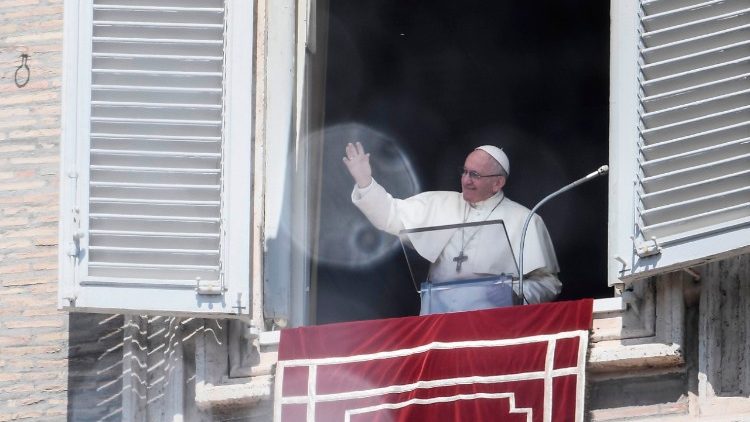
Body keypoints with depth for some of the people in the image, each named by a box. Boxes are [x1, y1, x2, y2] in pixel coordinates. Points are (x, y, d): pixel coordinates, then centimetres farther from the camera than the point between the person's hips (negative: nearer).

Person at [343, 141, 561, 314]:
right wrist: (365, 183, 2)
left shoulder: (525, 221, 4)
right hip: (437, 318, 3)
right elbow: (392, 215, 15)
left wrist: (517, 295, -15)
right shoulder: (439, 204, 15)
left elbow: (547, 282, 4)